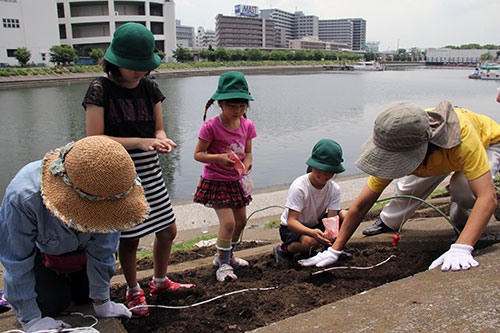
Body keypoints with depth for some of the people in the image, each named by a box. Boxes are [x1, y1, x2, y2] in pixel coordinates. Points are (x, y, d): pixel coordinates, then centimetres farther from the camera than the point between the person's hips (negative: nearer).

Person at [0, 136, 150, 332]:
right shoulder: (23, 198, -45)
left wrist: (101, 302, -13)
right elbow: (17, 263, -30)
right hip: (38, 248, -2)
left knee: (84, 296, 6)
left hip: (80, 245, 3)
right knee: (54, 304, -8)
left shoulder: (103, 190, -37)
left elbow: (101, 249, -23)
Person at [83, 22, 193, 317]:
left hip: (150, 172, 5)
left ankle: (160, 281, 37)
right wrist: (139, 142, -24)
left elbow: (158, 128, 9)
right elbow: (94, 140, -16)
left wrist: (162, 140, -15)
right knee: (129, 238, 5)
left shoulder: (149, 87, 4)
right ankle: (133, 291, 31)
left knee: (168, 231, 12)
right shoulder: (101, 89, -12)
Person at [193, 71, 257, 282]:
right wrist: (218, 158, -30)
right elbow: (198, 154, -13)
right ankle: (223, 264, 7)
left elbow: (248, 152, 5)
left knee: (241, 221, 15)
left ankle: (227, 256, 39)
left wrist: (246, 163, -17)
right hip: (215, 181, -6)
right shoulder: (211, 126, -18)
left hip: (235, 181, 6)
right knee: (228, 222, -13)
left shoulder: (247, 125, -3)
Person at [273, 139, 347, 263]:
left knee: (344, 216, -18)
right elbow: (291, 221, -32)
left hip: (317, 224, 5)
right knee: (310, 241, -38)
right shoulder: (299, 187, -27)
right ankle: (284, 249, -6)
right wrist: (312, 232, -50)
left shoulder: (334, 189, -13)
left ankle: (332, 247, 4)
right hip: (291, 228, -5)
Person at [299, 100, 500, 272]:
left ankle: (463, 222, 1)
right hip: (435, 154, 3)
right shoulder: (394, 152, -35)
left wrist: (461, 248, -64)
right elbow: (361, 205, -28)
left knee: (464, 187, -32)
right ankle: (386, 222, 40)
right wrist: (335, 250, -29)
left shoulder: (463, 134, -49)